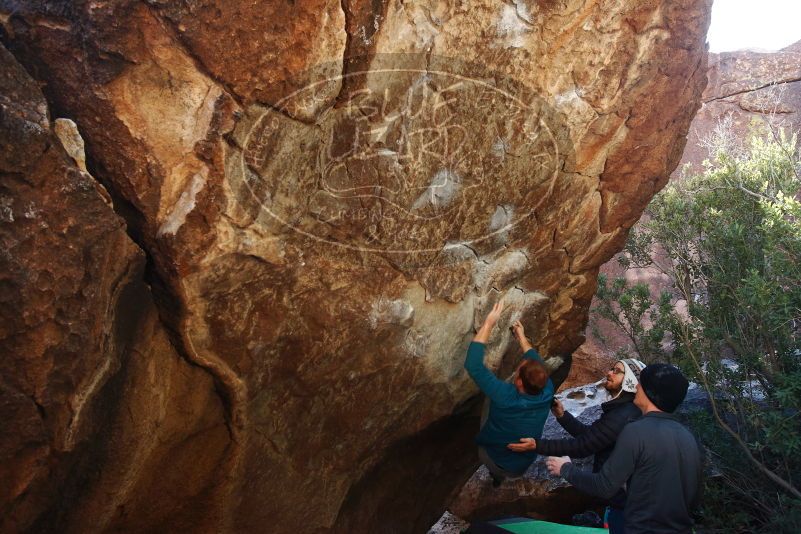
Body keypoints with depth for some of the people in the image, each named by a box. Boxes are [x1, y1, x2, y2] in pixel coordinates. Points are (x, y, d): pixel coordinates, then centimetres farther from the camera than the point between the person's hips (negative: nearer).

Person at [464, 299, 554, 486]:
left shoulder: (505, 397, -37)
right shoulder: (547, 392, -23)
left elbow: (472, 365, -36)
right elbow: (537, 364, -1)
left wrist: (488, 323, -33)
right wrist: (522, 337, 11)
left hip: (495, 462, -3)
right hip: (523, 466, 4)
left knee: (489, 402, 12)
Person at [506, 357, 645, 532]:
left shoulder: (622, 417, -25)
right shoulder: (623, 410, 10)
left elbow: (581, 446, -24)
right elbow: (588, 434, 12)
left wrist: (537, 445, -23)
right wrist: (562, 415, 1)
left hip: (623, 499, -10)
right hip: (623, 494, 10)